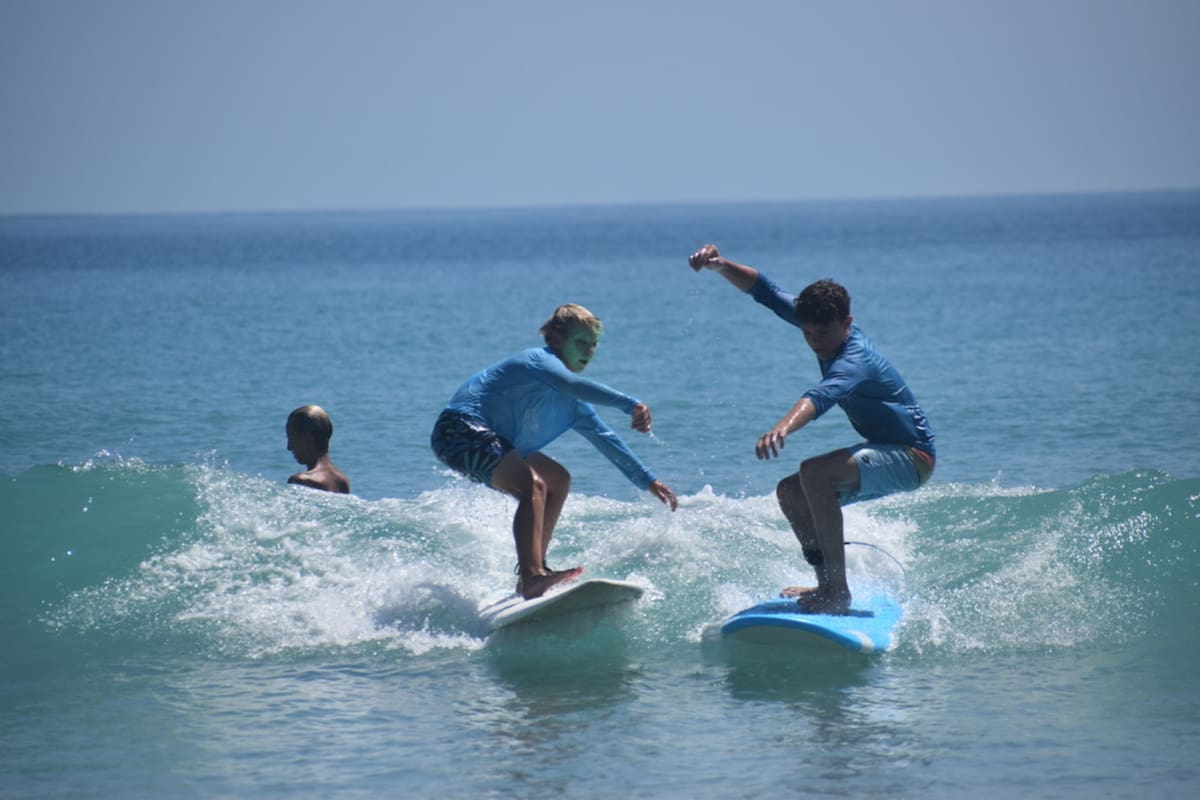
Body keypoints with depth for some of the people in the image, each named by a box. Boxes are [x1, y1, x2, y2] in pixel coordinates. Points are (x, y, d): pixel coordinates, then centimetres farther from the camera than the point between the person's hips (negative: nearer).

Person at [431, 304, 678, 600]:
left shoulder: (572, 404, 16)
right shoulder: (539, 360, -12)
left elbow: (606, 439, 22)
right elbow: (573, 385, -33)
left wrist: (647, 480, 21)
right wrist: (630, 404, -44)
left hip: (492, 443, 11)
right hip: (461, 430, -11)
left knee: (558, 480, 19)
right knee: (533, 485, -28)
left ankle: (531, 575, 15)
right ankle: (532, 579, -43)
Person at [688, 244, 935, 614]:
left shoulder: (855, 360, -29)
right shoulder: (826, 325, -3)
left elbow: (822, 395, -50)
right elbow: (767, 292, 1)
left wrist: (782, 429, -68)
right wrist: (720, 266, -15)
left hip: (912, 458, -10)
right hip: (884, 452, 10)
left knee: (814, 473, -30)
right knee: (791, 493, 10)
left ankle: (837, 592, -29)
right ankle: (829, 587, 19)